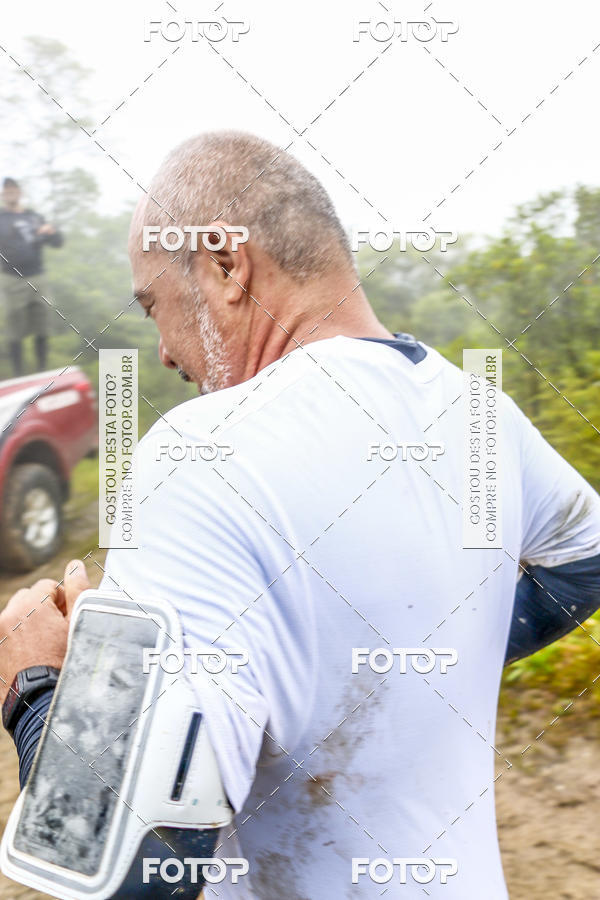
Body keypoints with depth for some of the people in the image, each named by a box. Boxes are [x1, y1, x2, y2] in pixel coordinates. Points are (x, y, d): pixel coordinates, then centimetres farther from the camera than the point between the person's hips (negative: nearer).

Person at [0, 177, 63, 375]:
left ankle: (42, 372, 16)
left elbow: (57, 242, 14)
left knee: (42, 331, 6)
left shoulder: (35, 217, 15)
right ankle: (18, 377, 4)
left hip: (37, 279, 4)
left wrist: (51, 231, -8)